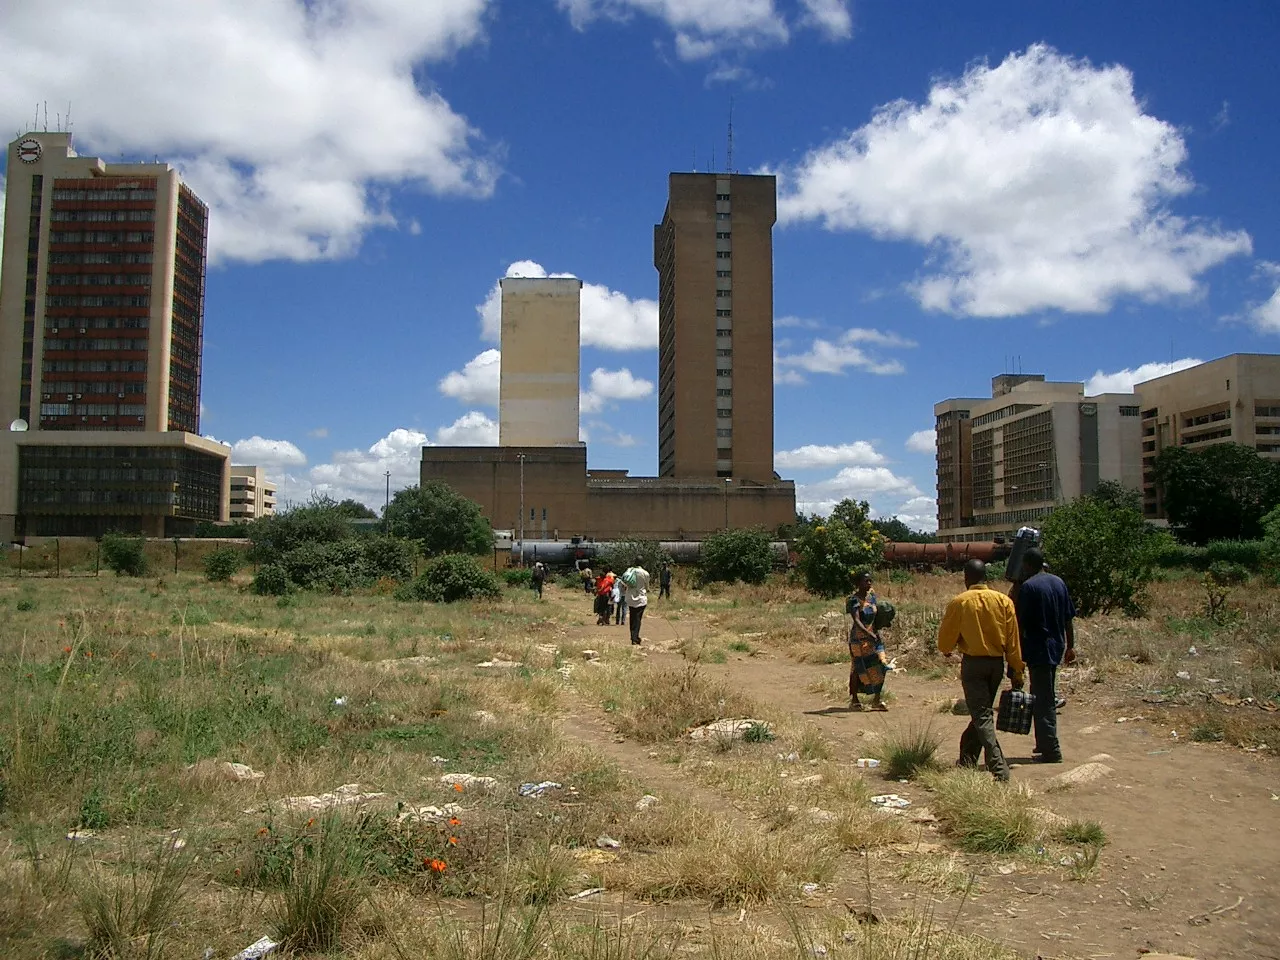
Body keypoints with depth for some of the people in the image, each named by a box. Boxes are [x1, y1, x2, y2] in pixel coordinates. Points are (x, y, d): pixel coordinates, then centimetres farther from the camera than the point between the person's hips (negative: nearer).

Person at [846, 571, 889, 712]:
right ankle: (853, 700, 12)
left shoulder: (872, 597, 7)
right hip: (859, 638, -7)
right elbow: (856, 620, -28)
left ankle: (876, 700, 6)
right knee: (858, 668, 1)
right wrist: (868, 633, -40)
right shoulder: (854, 600, -15)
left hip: (873, 636, 7)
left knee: (878, 667, 1)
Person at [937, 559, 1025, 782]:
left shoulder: (959, 603, -8)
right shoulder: (1004, 601, 0)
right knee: (982, 712, 17)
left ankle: (999, 768, -17)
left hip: (973, 663, -4)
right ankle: (967, 760, 26)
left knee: (982, 716, -4)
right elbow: (1013, 641, 0)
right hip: (997, 663, 4)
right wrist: (1017, 672, 6)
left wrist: (948, 650, 21)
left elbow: (945, 640, -2)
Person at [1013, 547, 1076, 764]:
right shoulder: (1059, 583, 8)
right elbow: (1069, 618, 12)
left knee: (1042, 700, -2)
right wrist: (1070, 646, 19)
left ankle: (1051, 751, -1)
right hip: (1056, 647, 7)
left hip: (1038, 649, -7)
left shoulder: (1028, 586, -14)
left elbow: (1020, 622, -14)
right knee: (1047, 698, 17)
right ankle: (1044, 744, 26)